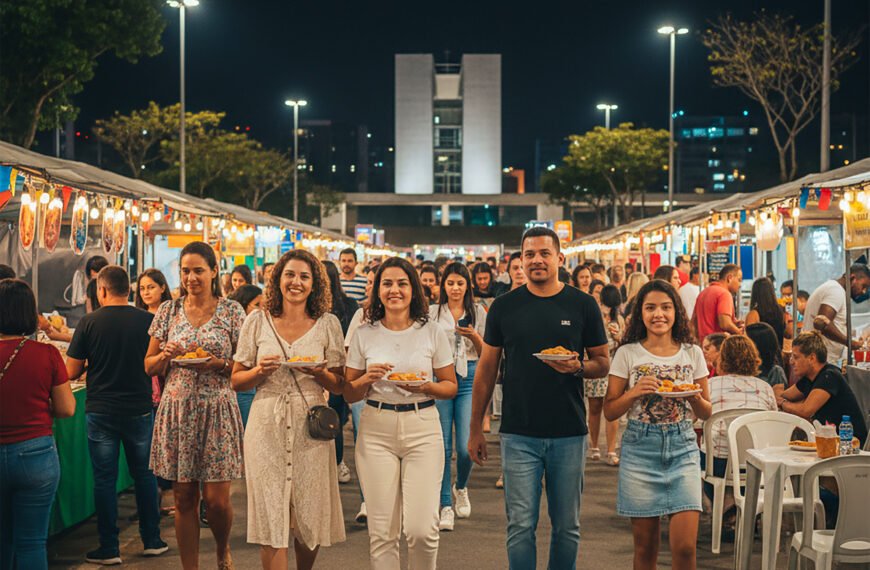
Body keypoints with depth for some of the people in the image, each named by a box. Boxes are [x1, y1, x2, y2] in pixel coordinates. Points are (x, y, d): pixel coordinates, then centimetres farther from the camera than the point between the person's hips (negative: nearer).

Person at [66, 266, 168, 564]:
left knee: (104, 479, 6)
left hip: (101, 411, -2)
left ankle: (109, 548, 10)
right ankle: (152, 540, 21)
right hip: (140, 409, 2)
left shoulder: (89, 322, -9)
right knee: (144, 474, 14)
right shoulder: (147, 320, -5)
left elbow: (72, 371, -5)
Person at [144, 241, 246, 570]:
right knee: (184, 497, 5)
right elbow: (149, 366, 11)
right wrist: (165, 356, -10)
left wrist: (218, 364, -17)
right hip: (177, 411, 2)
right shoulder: (168, 311, 7)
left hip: (217, 410, -2)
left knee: (217, 499, -3)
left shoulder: (231, 311, 0)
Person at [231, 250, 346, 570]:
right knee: (271, 516, -4)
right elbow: (237, 381, 8)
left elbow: (338, 386, 8)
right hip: (267, 426, -1)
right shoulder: (257, 321, 4)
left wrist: (319, 372, -12)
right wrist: (261, 371, -12)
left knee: (311, 516, 7)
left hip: (311, 426, 1)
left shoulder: (328, 324, 5)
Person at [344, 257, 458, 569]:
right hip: (376, 430, 1)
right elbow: (349, 394, 10)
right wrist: (367, 379, -11)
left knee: (422, 529, -8)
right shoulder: (364, 334, 5)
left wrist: (425, 387, -11)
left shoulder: (432, 332, 3)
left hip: (422, 428, -1)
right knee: (381, 531, 0)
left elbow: (450, 386, 9)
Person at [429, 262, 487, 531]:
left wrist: (474, 337, -10)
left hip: (469, 378, 0)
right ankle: (446, 506, 7)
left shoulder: (478, 312, 6)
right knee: (443, 446, -1)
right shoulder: (433, 312, 7)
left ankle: (461, 488, 24)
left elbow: (486, 353, 7)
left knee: (466, 447, -6)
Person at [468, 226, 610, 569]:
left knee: (566, 527, 9)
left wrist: (578, 367, -16)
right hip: (519, 435, 0)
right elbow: (486, 369, 8)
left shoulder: (582, 306, 1)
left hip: (569, 434, 0)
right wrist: (476, 429, 6)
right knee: (521, 526, 0)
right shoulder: (504, 307, 3)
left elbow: (603, 363, 7)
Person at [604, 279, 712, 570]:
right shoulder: (627, 354, 1)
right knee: (645, 546, 7)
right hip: (640, 448, 0)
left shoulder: (692, 353, 5)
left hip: (682, 448, 1)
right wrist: (636, 392, -14)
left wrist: (694, 397, -11)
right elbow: (609, 411, 2)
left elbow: (706, 412, 10)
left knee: (685, 546, -9)